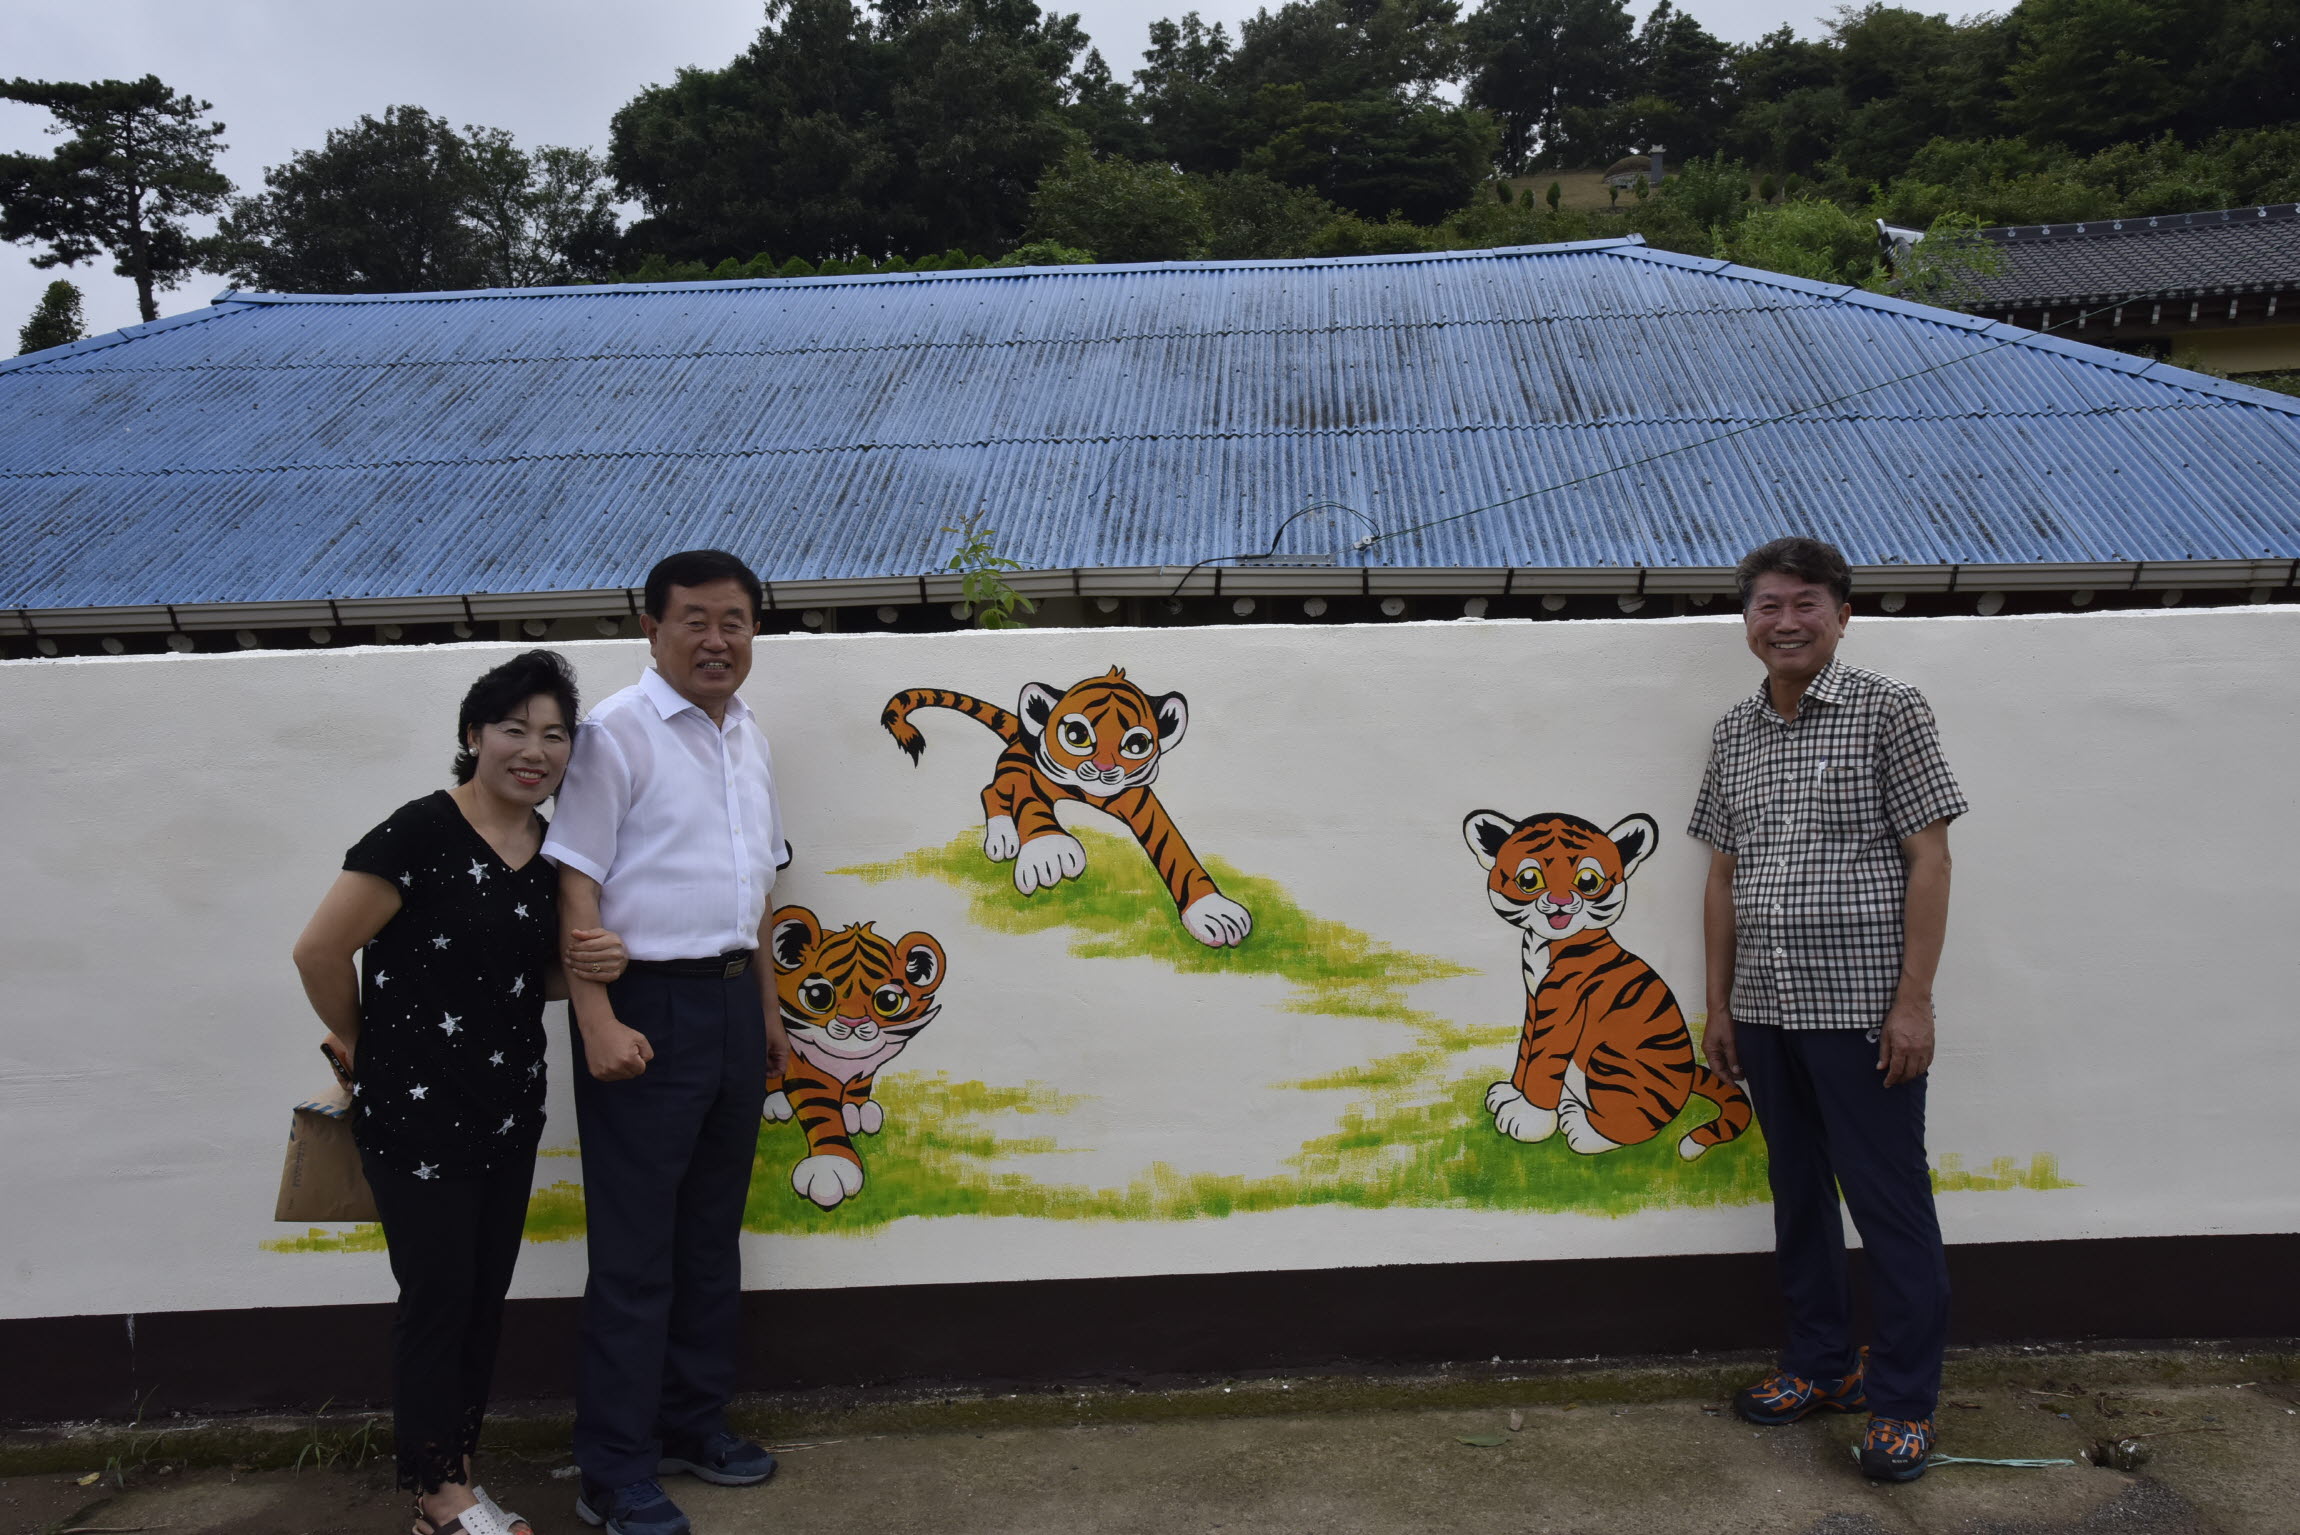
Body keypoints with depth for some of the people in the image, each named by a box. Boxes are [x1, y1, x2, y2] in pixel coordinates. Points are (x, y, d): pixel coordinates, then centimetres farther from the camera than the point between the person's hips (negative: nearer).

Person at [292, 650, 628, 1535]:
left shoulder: (550, 848, 4)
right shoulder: (420, 834, -18)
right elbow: (320, 951, -16)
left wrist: (591, 964, -6)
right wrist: (364, 1048, 0)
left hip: (511, 1106, 7)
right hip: (417, 1111, -7)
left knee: (488, 1296, 13)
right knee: (438, 1297, 3)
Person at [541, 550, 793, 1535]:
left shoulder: (749, 736, 12)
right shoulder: (617, 733, -10)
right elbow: (575, 883, -14)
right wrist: (597, 1022, -22)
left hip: (732, 1003, 7)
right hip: (647, 1008, -7)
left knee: (712, 1233, 17)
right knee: (635, 1254, 0)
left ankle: (694, 1424, 32)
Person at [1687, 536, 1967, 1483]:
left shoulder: (1888, 712, -5)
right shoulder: (1733, 735, 10)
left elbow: (1928, 858, -8)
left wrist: (1914, 1000, -13)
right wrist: (1719, 1004, 10)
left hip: (1862, 1011, -5)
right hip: (1766, 1013, 6)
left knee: (1889, 1203, 2)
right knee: (1798, 1193, 16)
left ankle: (1904, 1401, 16)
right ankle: (1821, 1365, 31)